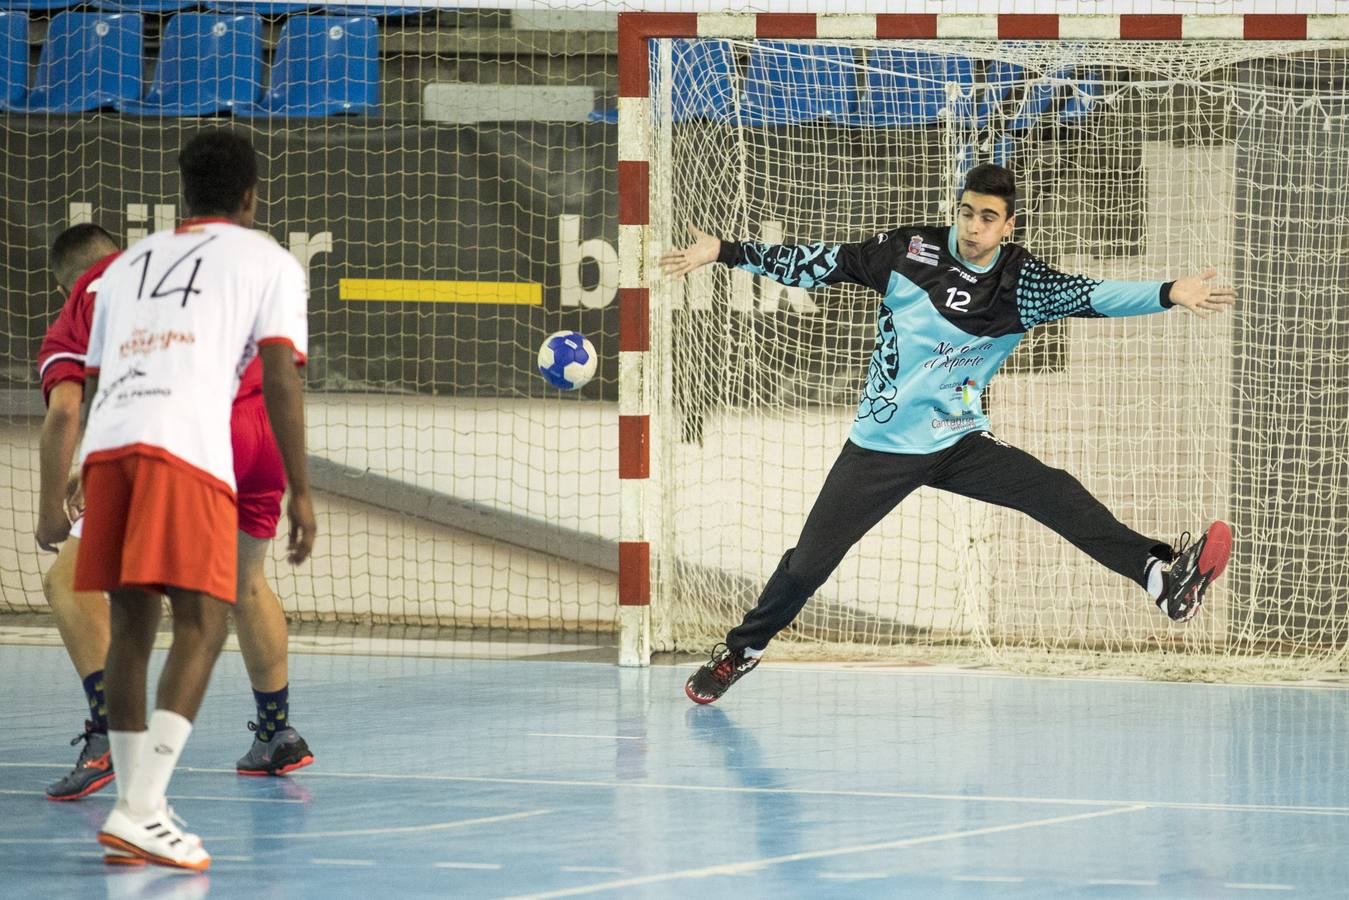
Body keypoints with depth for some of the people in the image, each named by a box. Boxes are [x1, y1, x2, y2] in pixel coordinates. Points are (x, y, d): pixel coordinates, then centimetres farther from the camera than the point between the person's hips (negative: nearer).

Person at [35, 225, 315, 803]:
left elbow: (64, 413, -1)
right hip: (265, 425, 5)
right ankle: (278, 735, 34)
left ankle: (108, 733, -15)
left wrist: (50, 513, 5)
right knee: (245, 582, 29)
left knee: (69, 581, 2)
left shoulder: (66, 331, 16)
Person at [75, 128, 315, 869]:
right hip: (187, 447, -5)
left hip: (107, 445, 5)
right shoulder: (268, 262, 16)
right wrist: (300, 492, 3)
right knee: (199, 627, -5)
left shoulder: (130, 263, 30)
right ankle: (141, 813, -18)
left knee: (130, 625, 11)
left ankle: (135, 813, 13)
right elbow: (280, 378, 4)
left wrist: (93, 492, 38)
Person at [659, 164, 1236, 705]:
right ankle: (741, 650, 24)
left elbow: (1095, 296, -19)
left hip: (959, 444, 1)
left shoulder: (1022, 283, -7)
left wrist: (1169, 294, -34)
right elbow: (819, 265, -3)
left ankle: (1161, 575, -31)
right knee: (810, 561, 0)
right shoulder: (909, 252, -8)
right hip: (881, 447, -1)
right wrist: (723, 253, -5)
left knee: (1055, 494, -21)